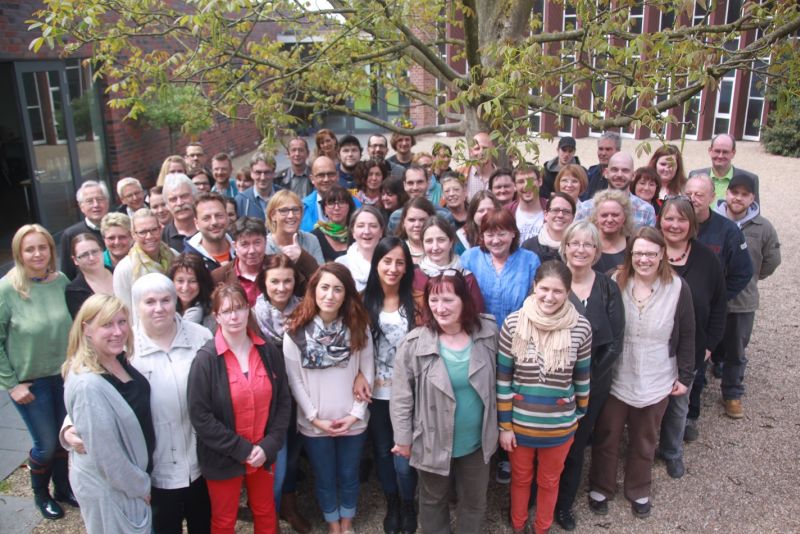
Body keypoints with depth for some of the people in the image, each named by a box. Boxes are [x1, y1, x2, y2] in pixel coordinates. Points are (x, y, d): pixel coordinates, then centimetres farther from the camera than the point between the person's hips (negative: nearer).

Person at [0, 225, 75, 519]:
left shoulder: (61, 281, -6)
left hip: (64, 376, 3)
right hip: (30, 382, -3)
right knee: (46, 444, 6)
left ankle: (63, 488, 40)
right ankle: (40, 493, 35)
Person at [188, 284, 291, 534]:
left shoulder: (268, 351, -4)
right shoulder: (206, 358, -15)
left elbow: (283, 402, 1)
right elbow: (199, 416, -16)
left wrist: (269, 445, -10)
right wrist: (241, 449, -16)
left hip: (264, 454, 3)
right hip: (223, 458, -3)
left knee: (266, 513, 21)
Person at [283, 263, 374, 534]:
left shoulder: (359, 327, -6)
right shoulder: (296, 331, -12)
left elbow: (367, 373, -3)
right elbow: (294, 380, -8)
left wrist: (356, 413, -9)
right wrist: (314, 417, -10)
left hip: (353, 420, 1)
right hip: (314, 423, -1)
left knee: (349, 476, 18)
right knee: (324, 479, 17)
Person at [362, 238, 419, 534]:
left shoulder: (415, 302, -5)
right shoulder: (364, 301, -2)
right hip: (376, 393, 2)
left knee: (404, 457, 1)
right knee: (382, 452, 16)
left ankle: (408, 506, 30)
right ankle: (391, 504, 40)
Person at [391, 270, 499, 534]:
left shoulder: (488, 333, -10)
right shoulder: (414, 344, -20)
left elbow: (495, 382, 4)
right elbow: (401, 397, -11)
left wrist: (498, 427, 9)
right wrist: (404, 439, -7)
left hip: (477, 442, 3)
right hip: (433, 443, -2)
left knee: (475, 502, 23)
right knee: (434, 501, 22)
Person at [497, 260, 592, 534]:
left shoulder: (581, 327, -15)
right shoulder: (513, 323, -17)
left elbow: (582, 377, 0)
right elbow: (503, 378, -9)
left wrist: (579, 414, 11)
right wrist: (504, 424, -5)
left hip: (560, 424, 0)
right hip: (519, 421, 0)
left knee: (549, 481, 23)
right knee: (520, 478, 23)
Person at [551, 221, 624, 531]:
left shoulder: (608, 288, -3)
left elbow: (615, 341, -4)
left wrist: (589, 376, -12)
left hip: (593, 384, 2)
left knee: (576, 444, 14)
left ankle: (565, 504, 36)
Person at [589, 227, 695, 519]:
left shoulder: (678, 288, -10)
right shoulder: (614, 282, -12)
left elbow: (687, 336, -2)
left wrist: (685, 376, 0)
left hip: (656, 382, 1)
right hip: (614, 379, 0)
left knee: (644, 442, 20)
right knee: (606, 438, 16)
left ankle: (639, 491, 42)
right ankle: (600, 487, 37)